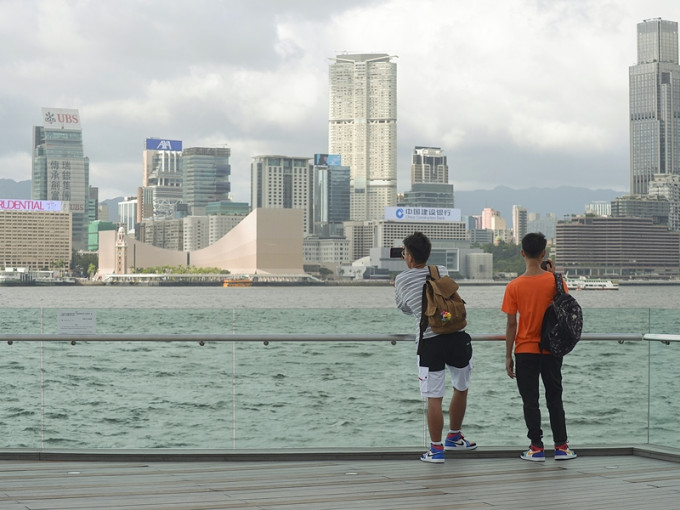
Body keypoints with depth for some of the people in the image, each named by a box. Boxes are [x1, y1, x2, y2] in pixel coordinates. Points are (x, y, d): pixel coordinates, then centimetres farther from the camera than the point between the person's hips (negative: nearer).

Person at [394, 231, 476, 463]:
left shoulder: (402, 280, 2)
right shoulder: (442, 271, 10)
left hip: (429, 342, -3)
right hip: (457, 337, 3)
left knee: (434, 398, 1)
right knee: (461, 388, 22)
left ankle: (436, 450, 5)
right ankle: (454, 438, 36)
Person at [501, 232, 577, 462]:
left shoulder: (514, 286, -10)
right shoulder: (555, 281, -7)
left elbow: (511, 324, -8)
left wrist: (508, 356, -1)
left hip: (525, 351, -2)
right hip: (551, 349, 2)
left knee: (530, 401, 6)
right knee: (554, 398, 13)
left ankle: (536, 448, 7)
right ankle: (561, 446, 12)